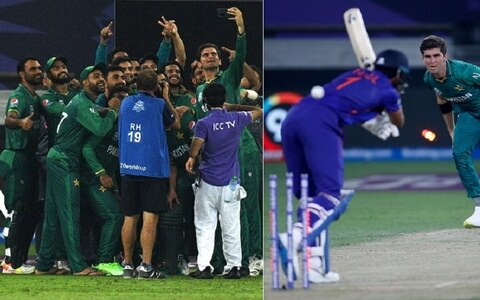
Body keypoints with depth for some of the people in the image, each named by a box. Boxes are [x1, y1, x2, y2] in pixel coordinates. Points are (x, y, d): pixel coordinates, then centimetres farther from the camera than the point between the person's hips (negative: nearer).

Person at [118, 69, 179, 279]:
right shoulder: (159, 105, -4)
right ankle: (146, 266, -10)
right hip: (153, 167, -4)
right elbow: (176, 124, 11)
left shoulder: (126, 103, 8)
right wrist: (167, 99, 19)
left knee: (130, 218, 10)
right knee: (150, 218, -5)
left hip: (128, 167, 4)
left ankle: (128, 265, 13)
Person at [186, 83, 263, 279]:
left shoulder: (204, 124, -9)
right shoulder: (236, 119, 0)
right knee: (231, 227, 7)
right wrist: (232, 107, 24)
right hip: (231, 182, 2)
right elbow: (258, 111, 19)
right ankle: (234, 266, 8)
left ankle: (204, 266, -4)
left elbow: (194, 150, -22)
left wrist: (191, 159, -3)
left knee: (205, 227, 2)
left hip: (208, 183, -2)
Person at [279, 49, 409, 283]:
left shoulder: (357, 74, 31)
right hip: (321, 122, -7)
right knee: (330, 192, -10)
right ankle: (294, 236, -35)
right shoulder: (387, 90, 17)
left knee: (309, 193, 11)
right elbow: (398, 122, 36)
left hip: (292, 117, 7)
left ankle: (315, 264, 2)